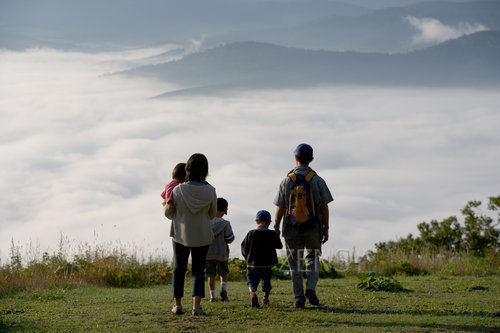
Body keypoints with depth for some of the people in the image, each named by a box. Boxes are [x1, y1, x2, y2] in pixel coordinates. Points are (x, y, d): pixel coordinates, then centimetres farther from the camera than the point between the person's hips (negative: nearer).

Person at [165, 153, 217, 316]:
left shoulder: (178, 190, -16)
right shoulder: (210, 191, -12)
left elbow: (168, 213, -5)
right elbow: (212, 215, 2)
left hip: (181, 234, 0)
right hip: (202, 236, 0)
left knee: (179, 269, 15)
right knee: (199, 270, 9)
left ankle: (178, 304, 18)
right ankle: (196, 305, -4)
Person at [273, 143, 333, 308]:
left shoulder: (287, 181, -4)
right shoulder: (318, 181, -3)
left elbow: (280, 208, -4)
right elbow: (324, 208, -2)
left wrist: (276, 227, 7)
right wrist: (326, 228, 6)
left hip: (292, 229, 0)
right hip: (313, 228, 0)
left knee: (295, 264, 8)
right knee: (313, 260, 16)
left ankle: (299, 298, 4)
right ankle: (311, 287, -7)